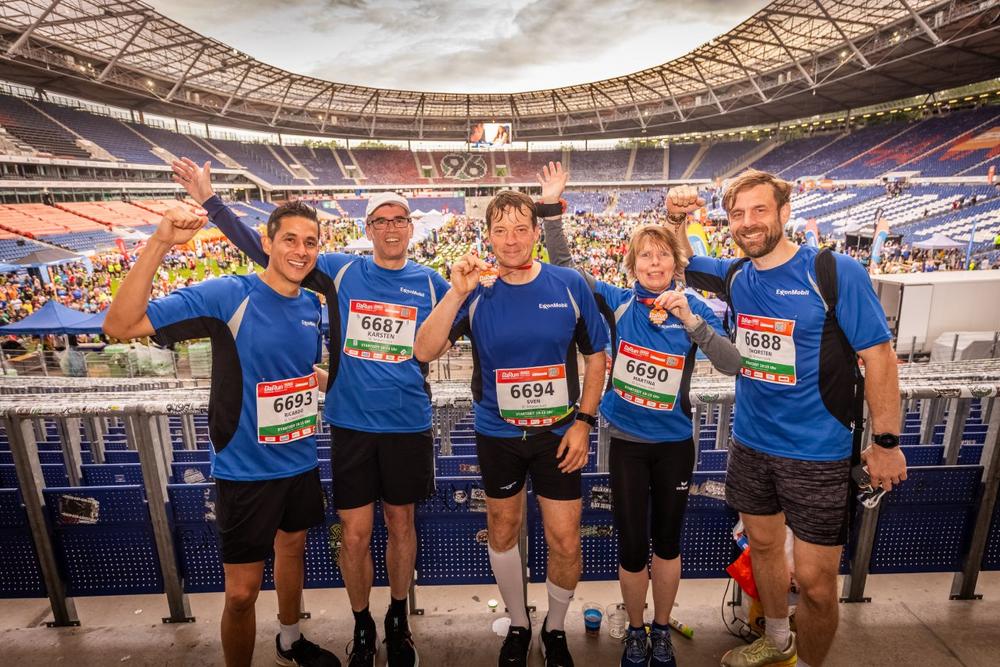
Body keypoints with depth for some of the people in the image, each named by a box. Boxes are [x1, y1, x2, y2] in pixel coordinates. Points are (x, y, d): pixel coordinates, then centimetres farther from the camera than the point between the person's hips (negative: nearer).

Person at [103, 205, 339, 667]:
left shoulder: (312, 306, 0)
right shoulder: (227, 295, -18)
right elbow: (120, 326, -24)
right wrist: (159, 244, -33)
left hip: (300, 461, 6)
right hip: (246, 470, -6)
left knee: (292, 548, 26)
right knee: (241, 593, 5)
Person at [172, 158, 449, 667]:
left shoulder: (430, 283, 2)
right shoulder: (341, 271, 0)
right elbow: (265, 252, 4)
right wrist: (210, 200, 0)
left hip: (408, 426, 1)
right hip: (351, 424, 0)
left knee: (400, 524, 16)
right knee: (355, 535, 8)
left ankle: (398, 621, 39)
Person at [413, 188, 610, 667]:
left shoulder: (570, 285, -8)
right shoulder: (476, 291, -8)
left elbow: (595, 356, 1)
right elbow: (424, 352, -18)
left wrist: (584, 421, -6)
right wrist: (457, 292, -28)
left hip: (558, 432, 0)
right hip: (497, 434, 1)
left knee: (565, 542, 4)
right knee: (502, 532, 16)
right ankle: (518, 625, 43)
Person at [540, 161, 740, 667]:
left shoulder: (692, 309, -7)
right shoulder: (618, 303, -6)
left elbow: (732, 364, -17)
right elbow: (563, 266, -5)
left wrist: (689, 320, -28)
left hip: (675, 442, 1)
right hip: (626, 442, 0)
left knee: (667, 541, 17)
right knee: (632, 548, 9)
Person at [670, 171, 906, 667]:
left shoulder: (835, 273, -14)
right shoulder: (735, 276, 0)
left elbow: (878, 357, -11)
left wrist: (886, 441, -10)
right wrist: (675, 218, -5)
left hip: (818, 453, -5)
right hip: (750, 443, 5)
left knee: (814, 580, 2)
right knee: (762, 544, 21)